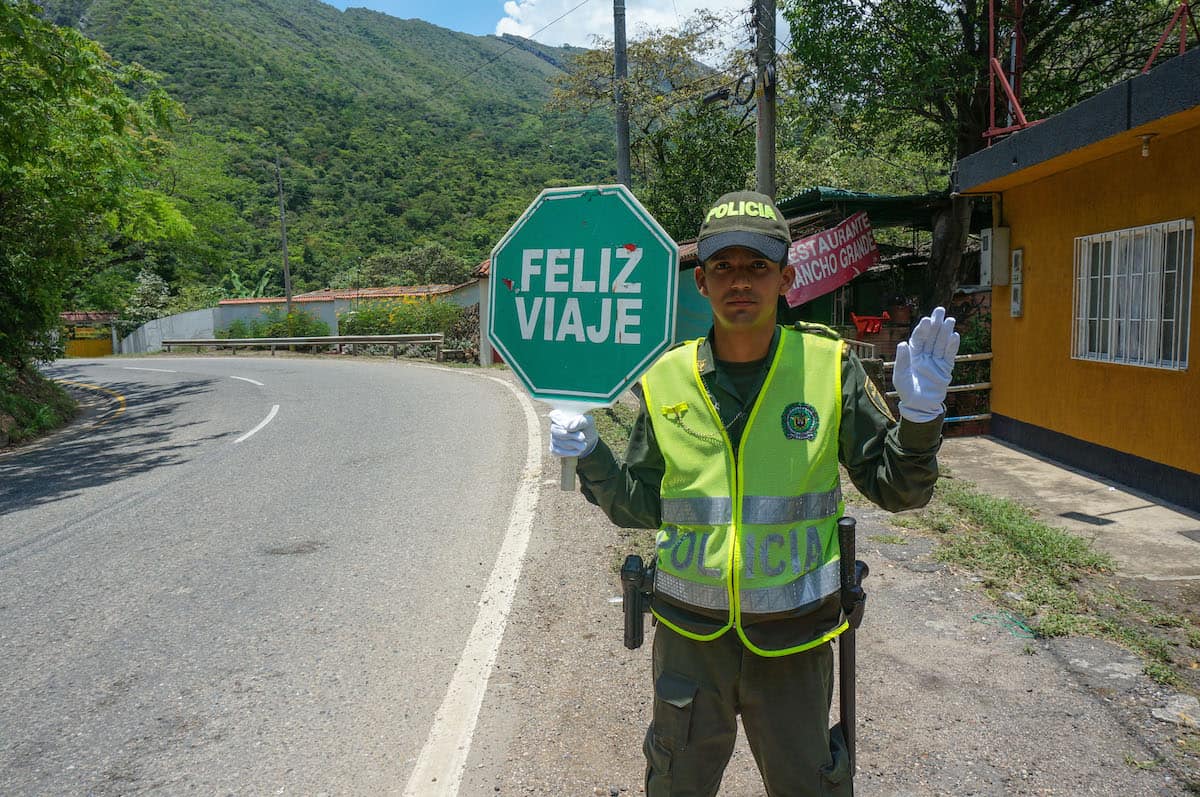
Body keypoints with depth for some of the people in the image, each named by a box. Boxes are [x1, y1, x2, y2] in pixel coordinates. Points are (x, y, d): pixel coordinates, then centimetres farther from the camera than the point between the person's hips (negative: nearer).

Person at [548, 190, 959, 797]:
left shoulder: (829, 367, -8)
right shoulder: (667, 380, -5)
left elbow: (896, 489, -3)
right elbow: (641, 506, 5)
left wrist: (921, 415, -19)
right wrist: (590, 457, -11)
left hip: (793, 634, -1)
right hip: (691, 633, 1)